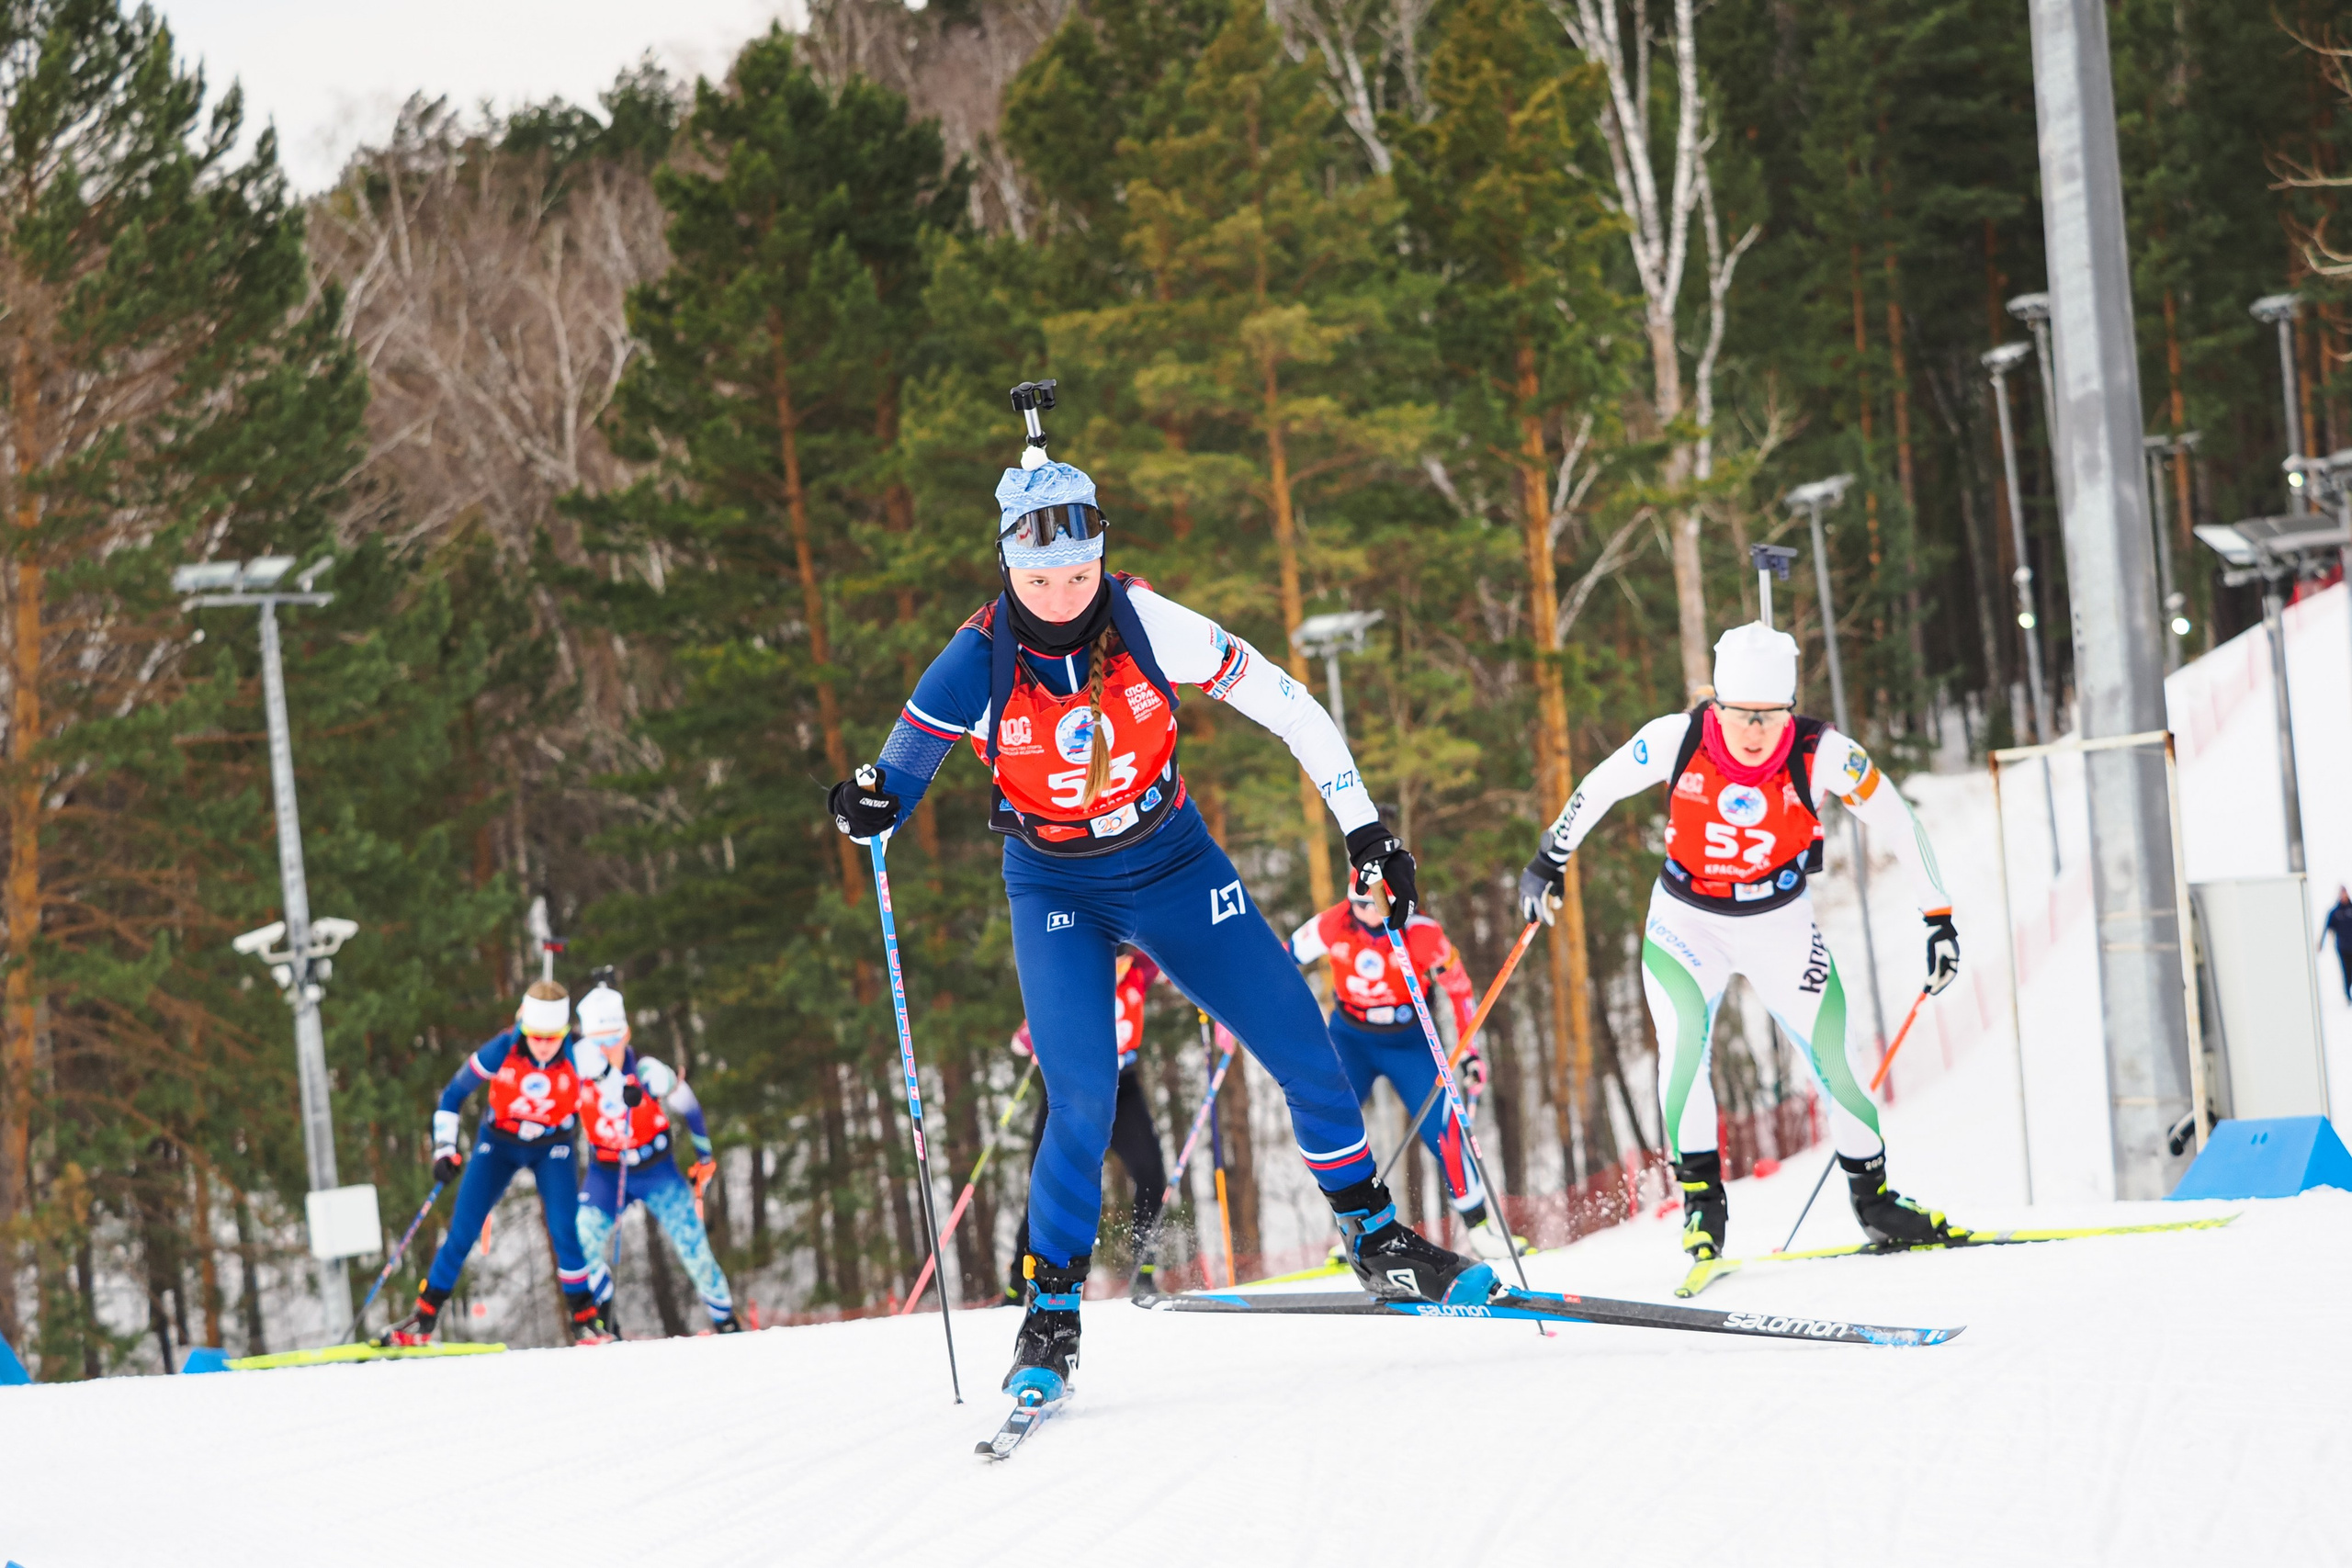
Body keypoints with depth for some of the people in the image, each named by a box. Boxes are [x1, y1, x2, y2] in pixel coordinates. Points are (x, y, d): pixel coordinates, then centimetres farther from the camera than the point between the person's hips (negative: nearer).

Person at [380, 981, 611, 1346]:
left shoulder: (577, 1056, -25)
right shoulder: (501, 1051, -24)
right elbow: (453, 1095, -10)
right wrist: (444, 1147, -15)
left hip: (553, 1148, -1)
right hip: (499, 1143, 1)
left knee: (564, 1230, -18)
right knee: (462, 1230, -5)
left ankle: (585, 1320, -2)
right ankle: (423, 1320, 5)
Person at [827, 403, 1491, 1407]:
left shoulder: (1149, 628, -18)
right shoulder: (977, 663, -19)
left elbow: (1287, 707, -8)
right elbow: (903, 769, -10)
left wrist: (1363, 828, -7)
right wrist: (871, 807, -35)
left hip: (1172, 867, 2)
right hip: (1055, 891, -2)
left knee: (1306, 1053, -2)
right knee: (1083, 1099, -19)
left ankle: (1379, 1246, 19)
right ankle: (1049, 1321, -4)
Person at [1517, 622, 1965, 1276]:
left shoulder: (1820, 754, -24)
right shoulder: (1677, 740, -23)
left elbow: (1897, 823, -11)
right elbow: (1598, 788, -5)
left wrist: (1939, 917, -10)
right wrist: (1549, 860, 2)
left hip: (1781, 925, 1)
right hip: (1686, 921, -1)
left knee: (1834, 1059, -3)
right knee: (1683, 1041, -23)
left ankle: (1873, 1199, 19)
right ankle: (1701, 1199, -9)